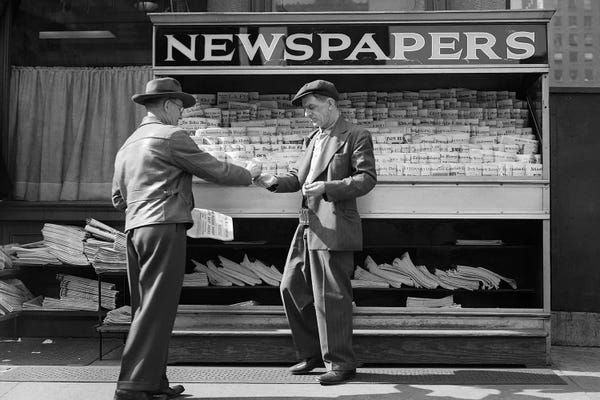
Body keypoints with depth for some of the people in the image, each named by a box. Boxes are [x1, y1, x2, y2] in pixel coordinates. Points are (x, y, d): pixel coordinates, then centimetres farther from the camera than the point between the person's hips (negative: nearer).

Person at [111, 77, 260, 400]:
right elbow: (215, 171, -3)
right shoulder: (171, 136, -4)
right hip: (165, 228, -9)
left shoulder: (126, 146, 20)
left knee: (145, 308, 10)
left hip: (134, 230, 9)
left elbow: (118, 200, 23)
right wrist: (248, 174, 14)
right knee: (156, 309, -7)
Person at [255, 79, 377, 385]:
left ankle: (340, 363, 14)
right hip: (308, 227, 9)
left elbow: (366, 178, -13)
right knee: (291, 287, 13)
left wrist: (327, 187, -23)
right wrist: (276, 182, -2)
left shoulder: (355, 137, -4)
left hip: (334, 229, -9)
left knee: (330, 297, -3)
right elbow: (298, 176, 18)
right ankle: (312, 353, 29)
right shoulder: (314, 139, 20)